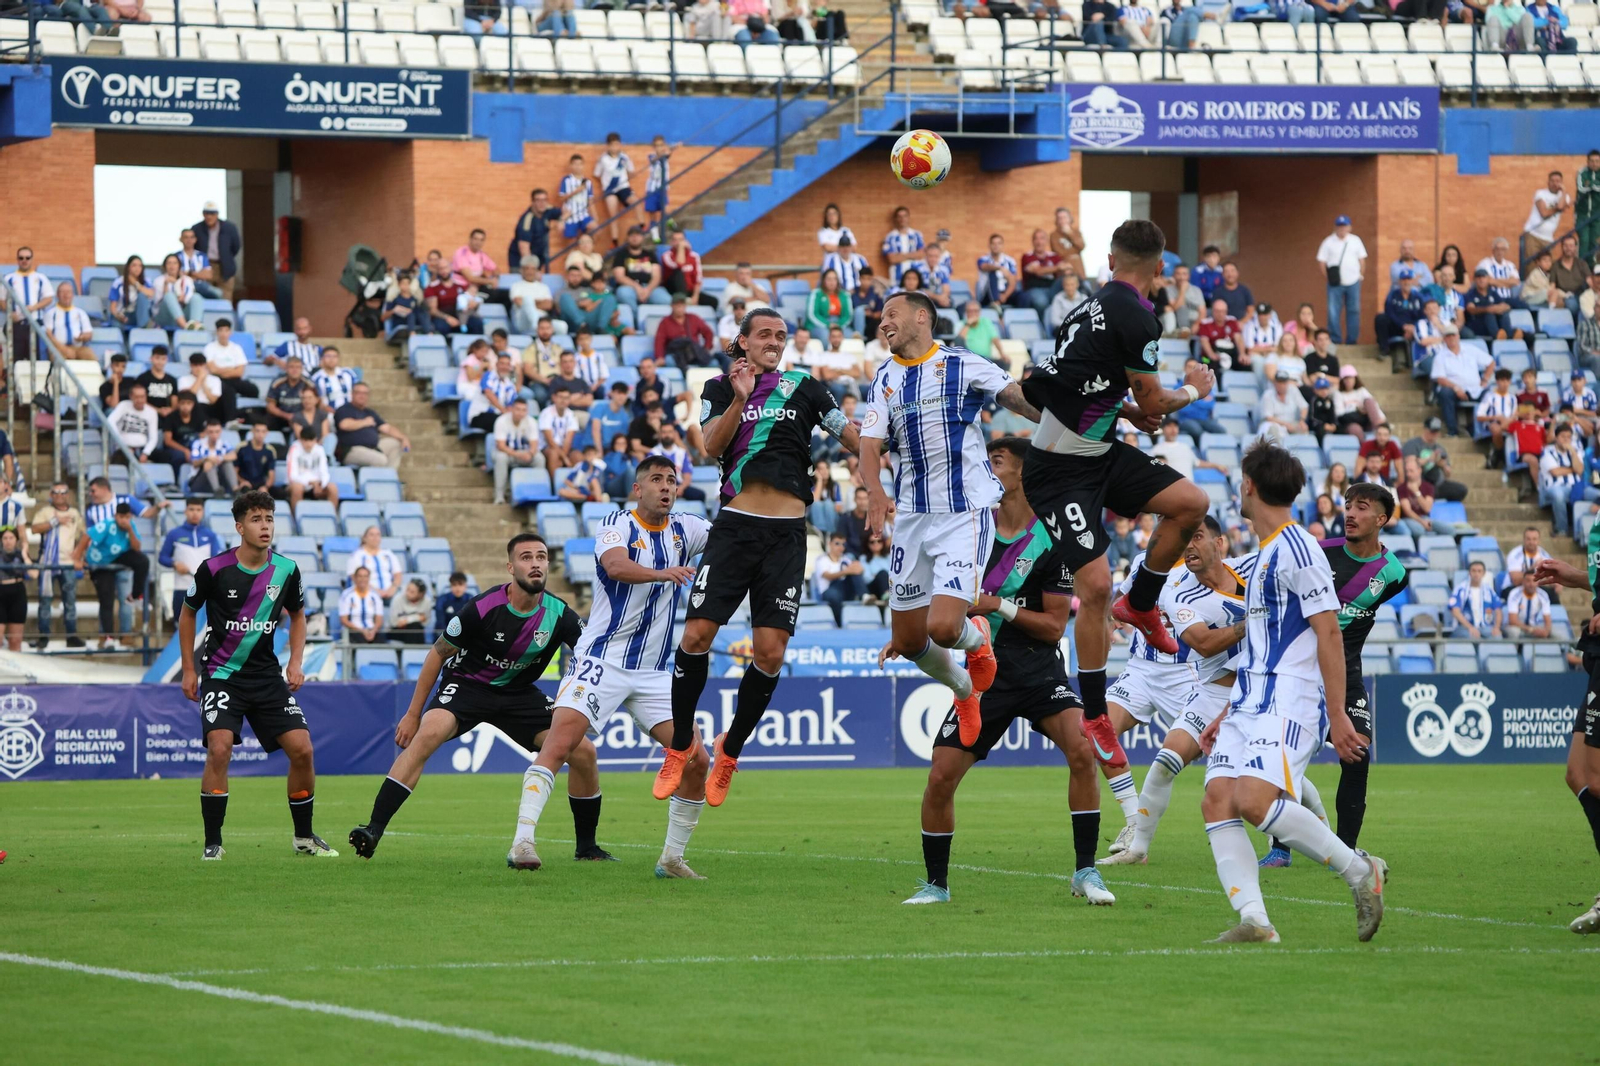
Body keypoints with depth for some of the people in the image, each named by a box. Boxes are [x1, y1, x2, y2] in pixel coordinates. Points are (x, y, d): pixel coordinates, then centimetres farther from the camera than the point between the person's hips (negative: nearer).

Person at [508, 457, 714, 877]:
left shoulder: (685, 530, 9)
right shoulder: (617, 525, -7)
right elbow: (616, 565, -28)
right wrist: (662, 573, -45)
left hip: (653, 674, 5)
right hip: (601, 662, -5)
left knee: (695, 760, -3)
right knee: (558, 744, -22)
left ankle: (672, 857, 11)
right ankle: (522, 840, -25)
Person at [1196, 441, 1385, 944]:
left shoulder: (1297, 549, -9)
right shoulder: (1265, 555, 22)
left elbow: (1328, 634, -13)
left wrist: (1338, 715, -18)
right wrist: (1226, 715, 26)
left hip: (1289, 703, -10)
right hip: (1251, 702, 10)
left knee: (1255, 800, -25)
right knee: (1217, 800, -8)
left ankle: (1359, 870, -10)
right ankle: (1254, 921, -13)